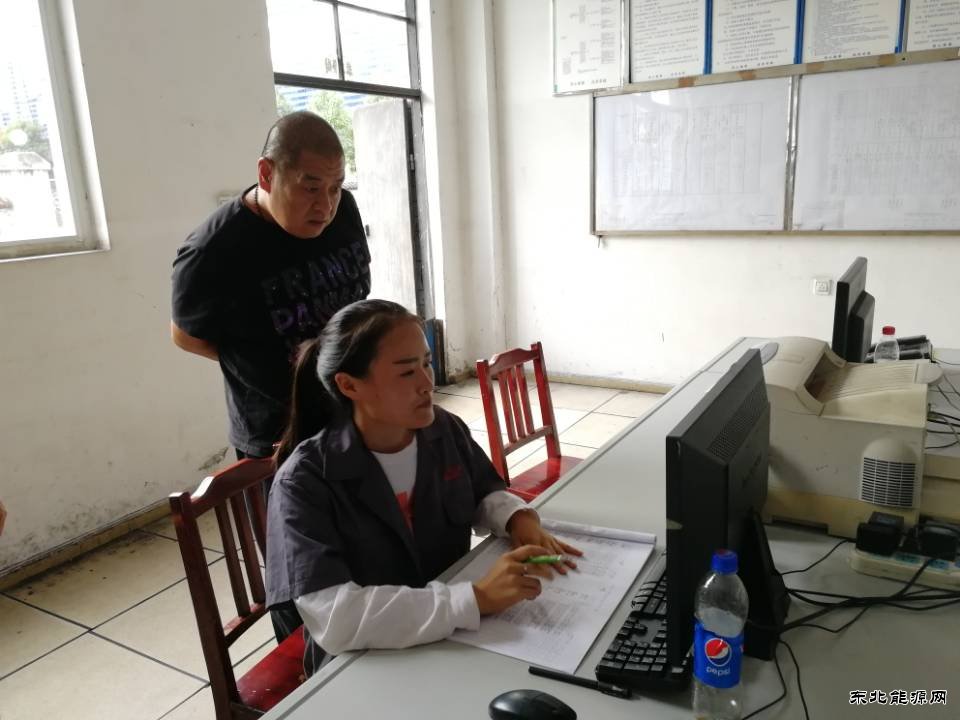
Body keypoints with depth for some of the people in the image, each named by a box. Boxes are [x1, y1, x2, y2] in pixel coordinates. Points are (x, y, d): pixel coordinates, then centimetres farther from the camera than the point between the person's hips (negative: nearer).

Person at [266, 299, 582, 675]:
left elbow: (484, 492, 14)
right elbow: (333, 619, -30)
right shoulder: (304, 482, -21)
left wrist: (518, 517, -9)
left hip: (454, 639, 5)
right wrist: (475, 599, -34)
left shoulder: (446, 430, -5)